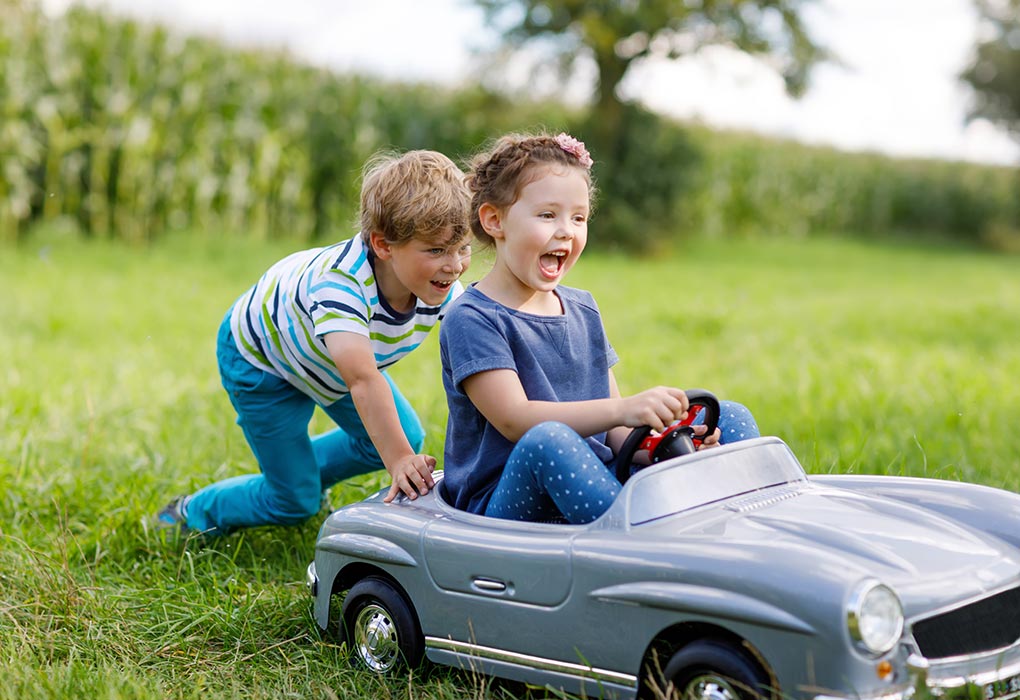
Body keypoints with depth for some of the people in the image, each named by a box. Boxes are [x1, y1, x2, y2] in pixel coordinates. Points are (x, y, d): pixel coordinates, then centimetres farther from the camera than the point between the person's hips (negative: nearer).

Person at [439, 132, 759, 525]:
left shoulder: (583, 310, 15)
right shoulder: (471, 320, -8)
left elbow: (611, 427, 11)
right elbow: (515, 419, -22)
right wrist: (623, 409, -34)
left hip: (595, 484, 7)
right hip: (509, 505, -7)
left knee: (728, 419, -2)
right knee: (548, 440, -39)